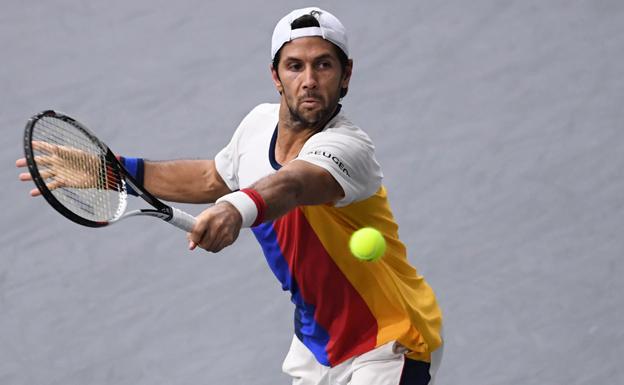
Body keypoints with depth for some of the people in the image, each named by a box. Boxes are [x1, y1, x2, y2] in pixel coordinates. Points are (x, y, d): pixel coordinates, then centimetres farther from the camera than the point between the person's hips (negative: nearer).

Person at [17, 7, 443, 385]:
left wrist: (240, 208, -69)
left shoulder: (348, 147, -27)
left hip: (388, 345, -7)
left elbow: (291, 184, -50)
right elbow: (214, 178, 19)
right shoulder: (259, 123, -4)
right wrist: (123, 170, 15)